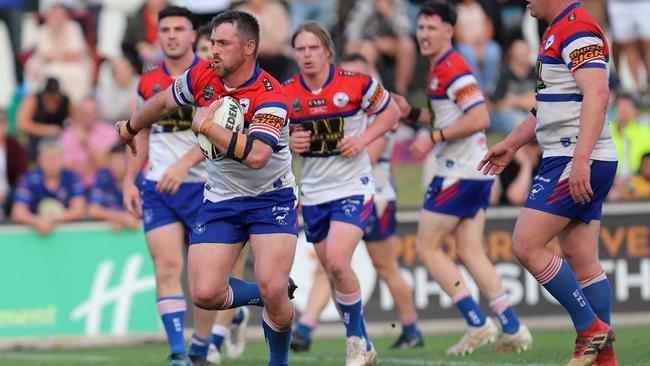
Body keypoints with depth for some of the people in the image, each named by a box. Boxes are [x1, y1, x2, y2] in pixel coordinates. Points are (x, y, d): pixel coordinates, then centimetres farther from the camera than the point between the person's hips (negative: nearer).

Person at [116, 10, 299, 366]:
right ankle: (269, 296, 20)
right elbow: (164, 101, 17)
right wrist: (129, 128, 32)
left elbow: (256, 156, -38)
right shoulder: (202, 75, -5)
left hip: (270, 199, -5)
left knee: (272, 287, -22)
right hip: (220, 200, 5)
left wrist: (206, 125, -32)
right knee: (205, 294, -11)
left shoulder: (271, 96, -23)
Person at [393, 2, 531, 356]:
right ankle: (512, 329, 3)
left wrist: (434, 138, -20)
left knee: (427, 247, -3)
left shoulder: (452, 69, -14)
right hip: (476, 171, 10)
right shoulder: (441, 69, 18)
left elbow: (479, 118, -24)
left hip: (459, 173, -10)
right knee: (470, 252, 7)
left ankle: (477, 323, -7)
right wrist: (411, 112, 15)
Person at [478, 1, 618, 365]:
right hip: (569, 161, 10)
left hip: (576, 163, -10)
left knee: (527, 245, -10)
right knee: (582, 262, 8)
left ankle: (591, 329, -5)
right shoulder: (557, 31, 19)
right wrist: (512, 144, 35)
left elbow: (597, 93, -26)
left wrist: (580, 157, -33)